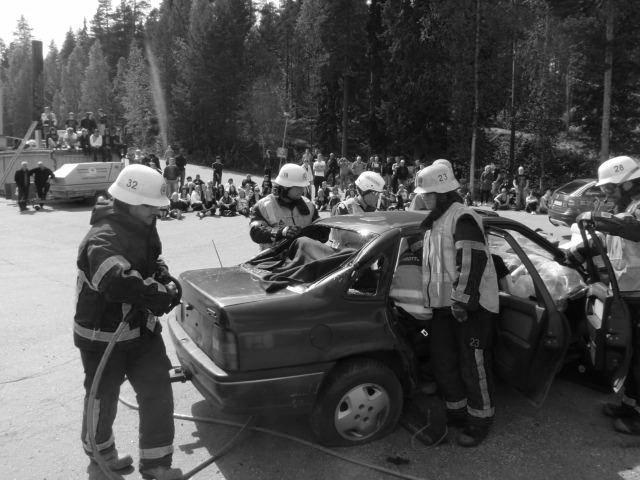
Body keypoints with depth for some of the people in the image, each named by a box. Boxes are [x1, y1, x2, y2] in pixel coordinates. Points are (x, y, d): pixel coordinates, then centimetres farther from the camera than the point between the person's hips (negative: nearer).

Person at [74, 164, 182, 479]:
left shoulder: (142, 229, 0)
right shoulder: (103, 240, -29)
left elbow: (153, 261, 18)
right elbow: (117, 283, -48)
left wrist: (164, 279, -4)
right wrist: (161, 294, -35)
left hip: (142, 329, 8)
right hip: (102, 336, -7)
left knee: (158, 393, 6)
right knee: (103, 398, 16)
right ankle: (98, 449, 45)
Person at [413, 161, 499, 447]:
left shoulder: (463, 218, -14)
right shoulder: (435, 222, 17)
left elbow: (473, 261, -24)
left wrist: (463, 299, -26)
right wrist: (431, 299, 28)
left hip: (470, 305, -10)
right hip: (444, 305, 10)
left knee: (473, 364, -1)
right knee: (443, 361, 15)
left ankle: (480, 421, 15)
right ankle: (457, 411, 32)